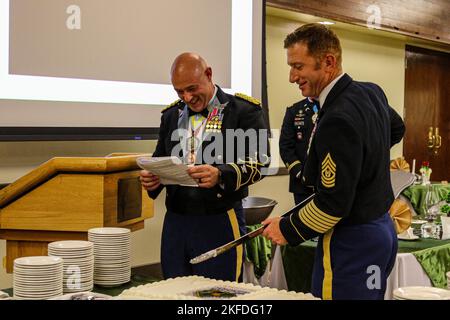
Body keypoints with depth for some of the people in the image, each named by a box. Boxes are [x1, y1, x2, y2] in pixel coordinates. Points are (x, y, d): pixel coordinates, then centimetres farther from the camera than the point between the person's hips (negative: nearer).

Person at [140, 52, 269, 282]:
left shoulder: (244, 110, -3)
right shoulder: (171, 115, 13)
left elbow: (257, 162, -9)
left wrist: (220, 175, -27)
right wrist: (151, 178, -4)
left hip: (220, 222, -5)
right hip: (175, 221, 5)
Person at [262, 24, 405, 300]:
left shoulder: (337, 121, -26)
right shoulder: (372, 93, 3)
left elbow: (333, 204, -24)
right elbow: (397, 129, 27)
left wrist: (287, 230, -11)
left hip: (351, 242, -10)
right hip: (382, 228, 10)